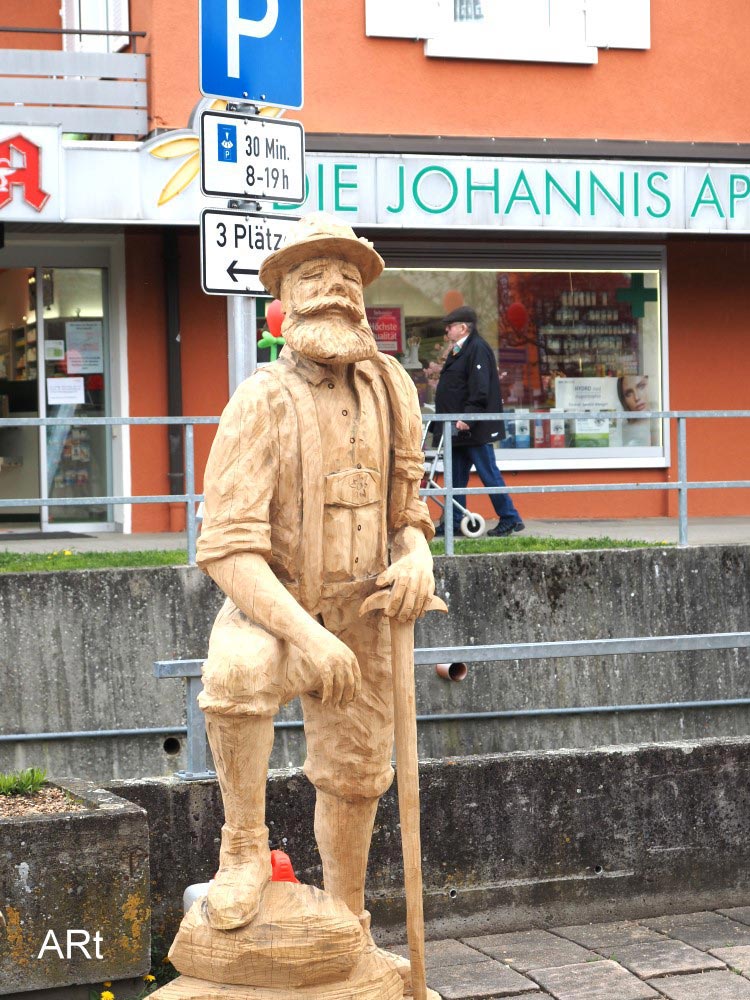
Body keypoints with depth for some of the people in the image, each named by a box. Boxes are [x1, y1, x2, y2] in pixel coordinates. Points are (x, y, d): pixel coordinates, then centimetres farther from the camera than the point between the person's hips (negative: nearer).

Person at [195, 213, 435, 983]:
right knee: (236, 676, -38)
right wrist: (304, 635, -38)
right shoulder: (261, 401, -22)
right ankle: (244, 851, -18)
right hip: (268, 607, -5)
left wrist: (417, 558, -18)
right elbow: (227, 547, -27)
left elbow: (407, 508, 6)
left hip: (357, 613, 5)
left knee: (354, 775, 15)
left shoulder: (391, 387, -6)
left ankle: (347, 928, 38)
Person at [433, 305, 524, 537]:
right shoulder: (459, 351, 17)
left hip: (475, 429, -10)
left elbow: (480, 390, -22)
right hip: (460, 430, 10)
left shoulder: (478, 349, -14)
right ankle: (453, 523, 15)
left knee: (488, 474, -5)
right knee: (456, 477, 10)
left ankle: (510, 519, 1)